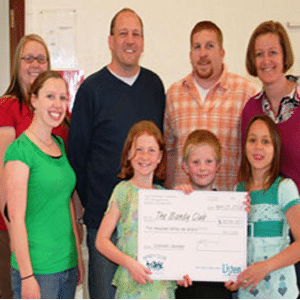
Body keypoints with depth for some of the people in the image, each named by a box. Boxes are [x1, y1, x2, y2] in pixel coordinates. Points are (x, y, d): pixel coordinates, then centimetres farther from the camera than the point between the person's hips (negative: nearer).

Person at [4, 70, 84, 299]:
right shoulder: (20, 150, -12)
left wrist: (78, 256, 13)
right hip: (37, 270, -6)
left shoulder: (60, 144, 9)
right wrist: (27, 276, -16)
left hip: (68, 265, 7)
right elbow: (16, 218, -15)